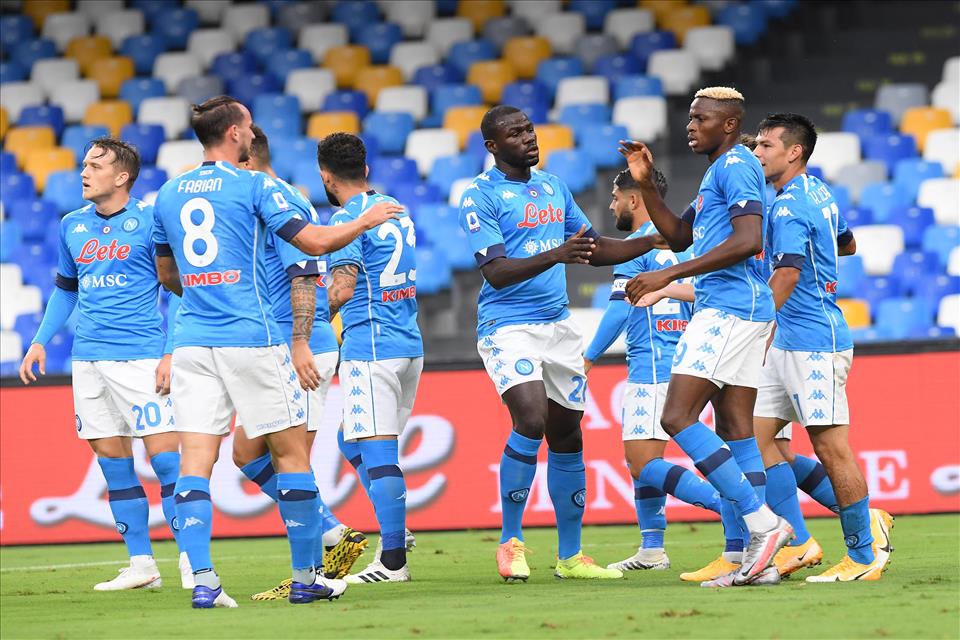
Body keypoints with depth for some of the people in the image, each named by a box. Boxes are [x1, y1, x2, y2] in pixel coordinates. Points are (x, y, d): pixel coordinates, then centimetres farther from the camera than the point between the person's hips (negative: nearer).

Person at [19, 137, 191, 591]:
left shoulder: (150, 220, -5)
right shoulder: (72, 226, 12)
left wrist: (171, 353, -12)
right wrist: (40, 341, 13)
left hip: (141, 357, -6)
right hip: (89, 360, 6)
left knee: (164, 455, -10)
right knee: (113, 463, 6)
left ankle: (192, 562, -5)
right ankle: (141, 566, 11)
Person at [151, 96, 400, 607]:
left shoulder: (169, 194, 12)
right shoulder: (254, 186, -4)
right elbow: (314, 242, -6)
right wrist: (366, 220, 10)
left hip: (192, 339, 4)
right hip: (250, 336, -4)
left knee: (196, 457, -1)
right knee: (290, 449, 7)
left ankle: (202, 579, -13)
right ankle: (306, 576, 9)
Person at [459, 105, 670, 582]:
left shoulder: (553, 187, 14)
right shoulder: (480, 197, -8)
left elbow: (596, 249, 23)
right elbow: (496, 271, -17)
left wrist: (659, 240, 12)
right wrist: (556, 255, -30)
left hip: (558, 324, 7)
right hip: (508, 325, -7)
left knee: (567, 436, 7)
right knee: (531, 419, -24)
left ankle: (570, 556, 16)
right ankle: (510, 541, -9)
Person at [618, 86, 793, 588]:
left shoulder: (736, 165, -9)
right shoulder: (719, 171, 23)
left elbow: (747, 240, -22)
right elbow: (679, 236, 30)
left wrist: (668, 276, -21)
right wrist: (646, 184, 18)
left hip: (729, 308, -11)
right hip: (743, 312, 11)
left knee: (678, 417, -14)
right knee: (734, 429, 6)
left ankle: (763, 522, -19)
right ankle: (759, 558, 2)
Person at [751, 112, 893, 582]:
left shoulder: (789, 206, -15)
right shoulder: (819, 193, 14)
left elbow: (787, 275, -26)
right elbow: (846, 244, 32)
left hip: (812, 343, -10)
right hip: (790, 344, 10)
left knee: (831, 447, -6)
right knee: (756, 433, 7)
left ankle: (864, 556, 1)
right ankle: (799, 542, 8)